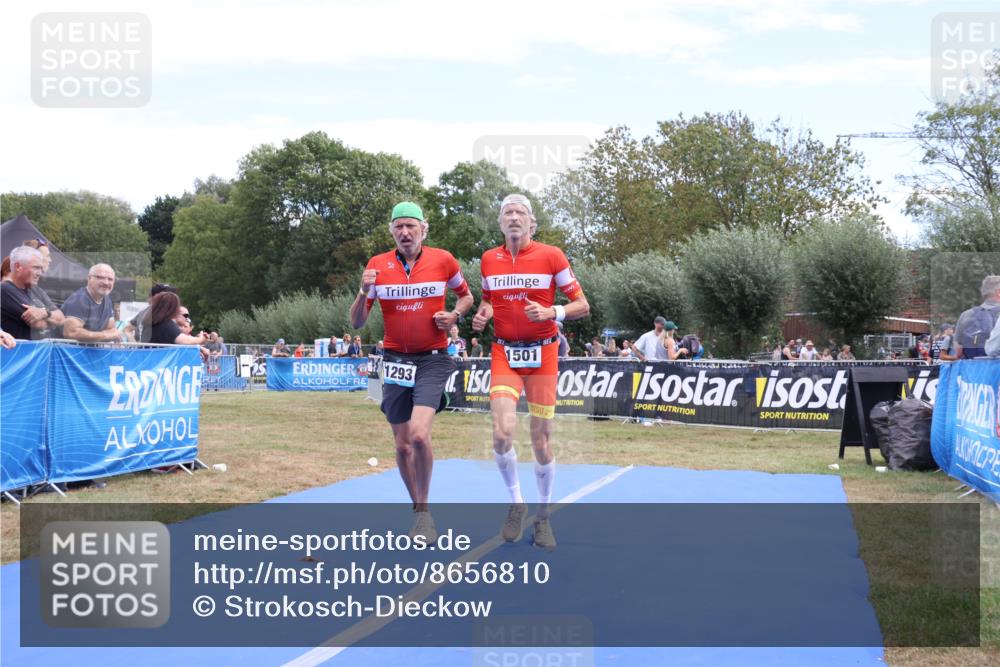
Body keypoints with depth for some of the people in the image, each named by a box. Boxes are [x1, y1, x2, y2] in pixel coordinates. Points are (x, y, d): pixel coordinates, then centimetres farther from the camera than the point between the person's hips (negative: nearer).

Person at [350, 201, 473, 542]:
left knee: (419, 434, -21)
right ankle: (418, 511, 26)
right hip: (396, 360, 3)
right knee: (402, 444, 6)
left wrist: (454, 315, -5)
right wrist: (364, 293, -16)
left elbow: (465, 296, 16)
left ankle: (424, 508, -1)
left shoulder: (443, 260, -2)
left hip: (433, 360, -2)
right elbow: (357, 323, 3)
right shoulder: (377, 265, 1)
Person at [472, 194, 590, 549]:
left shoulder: (551, 256, -4)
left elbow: (583, 306, -2)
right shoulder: (489, 259, 6)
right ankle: (516, 504, 8)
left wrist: (551, 313, -20)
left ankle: (543, 517, 19)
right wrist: (482, 314, 0)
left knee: (541, 439, 1)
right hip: (504, 353, 2)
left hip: (542, 353, -2)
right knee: (502, 433, -16)